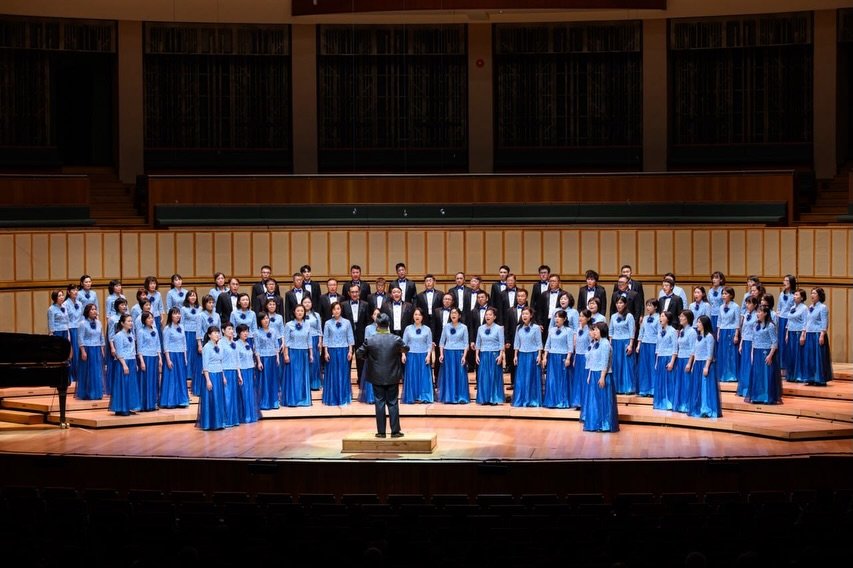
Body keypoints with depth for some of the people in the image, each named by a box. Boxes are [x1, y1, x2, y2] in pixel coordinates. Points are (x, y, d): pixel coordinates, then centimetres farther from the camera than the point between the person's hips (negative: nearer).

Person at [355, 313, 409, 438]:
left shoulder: (369, 341, -10)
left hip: (377, 377, 0)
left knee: (380, 403, 6)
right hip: (393, 377, 0)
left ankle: (381, 432, 7)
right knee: (393, 403, 7)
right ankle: (395, 431, 8)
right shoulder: (396, 340, -9)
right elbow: (406, 349, 11)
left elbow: (359, 354, 1)